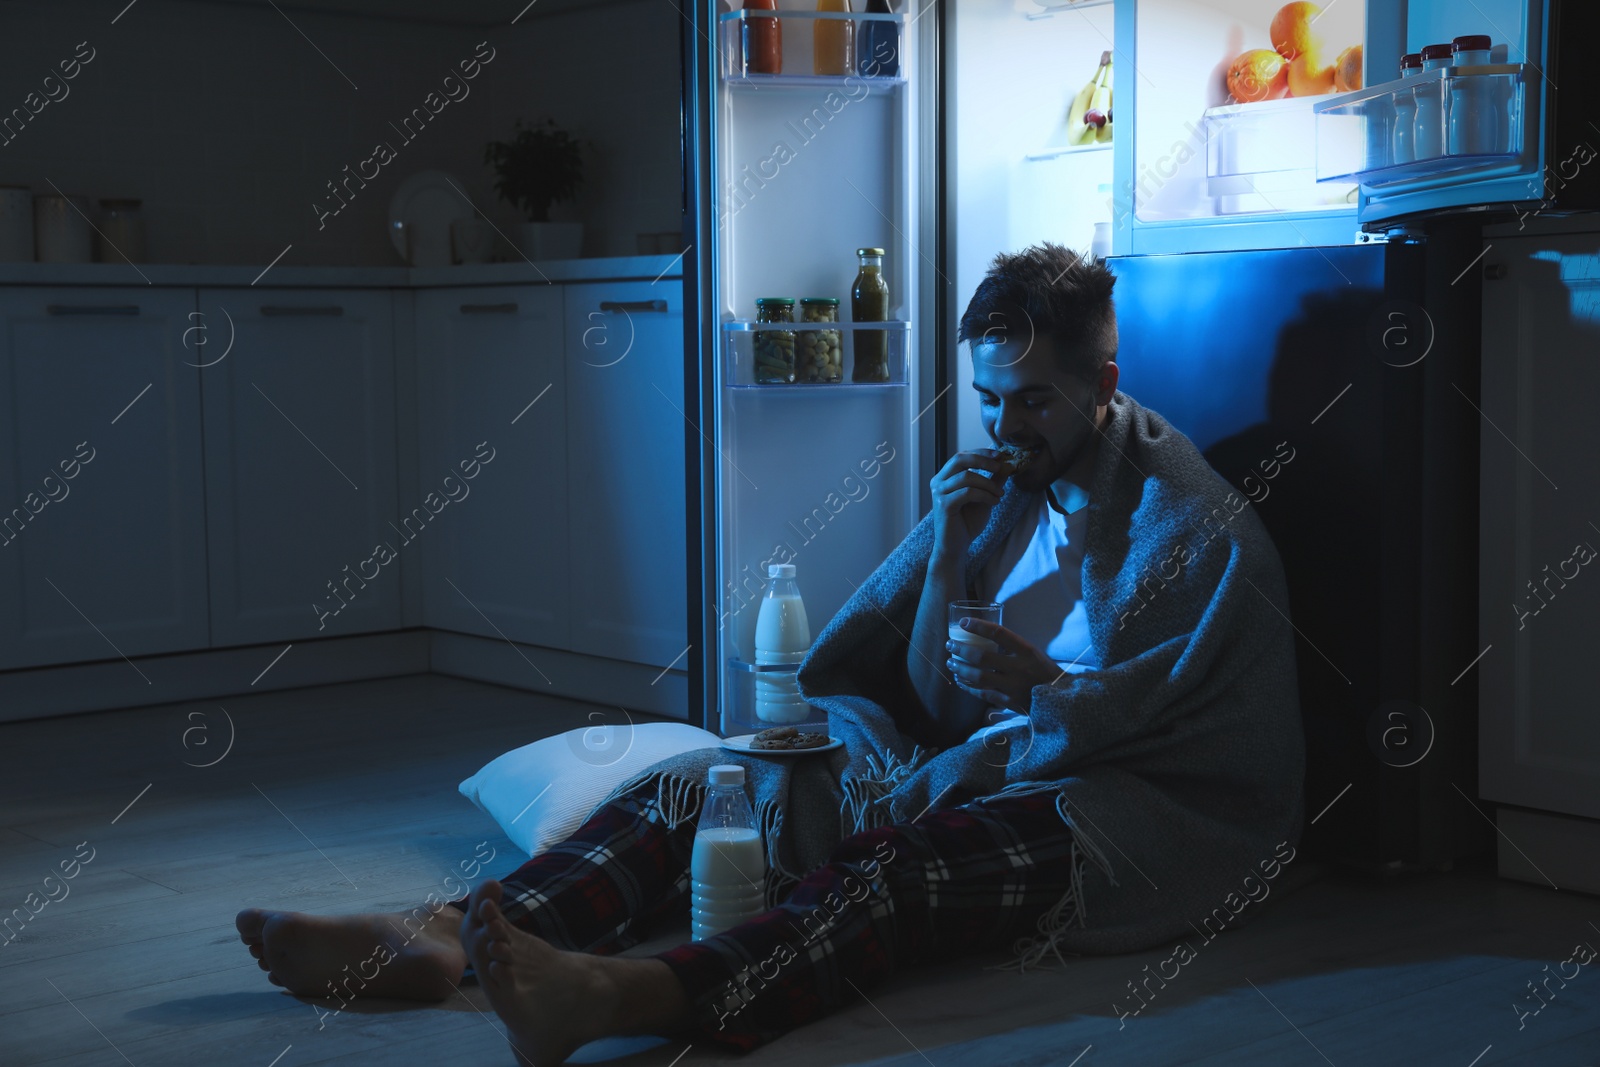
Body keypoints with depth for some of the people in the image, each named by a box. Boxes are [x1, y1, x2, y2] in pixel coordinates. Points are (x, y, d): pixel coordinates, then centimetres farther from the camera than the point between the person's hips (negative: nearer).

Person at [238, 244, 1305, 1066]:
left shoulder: (1197, 526, -5)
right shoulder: (999, 482, 14)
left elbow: (1158, 716, -11)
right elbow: (932, 698, 10)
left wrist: (1044, 685, -21)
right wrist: (948, 552, -5)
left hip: (1128, 809, -7)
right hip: (974, 766, 7)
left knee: (913, 858, -39)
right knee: (712, 781, -11)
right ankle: (446, 934, -30)